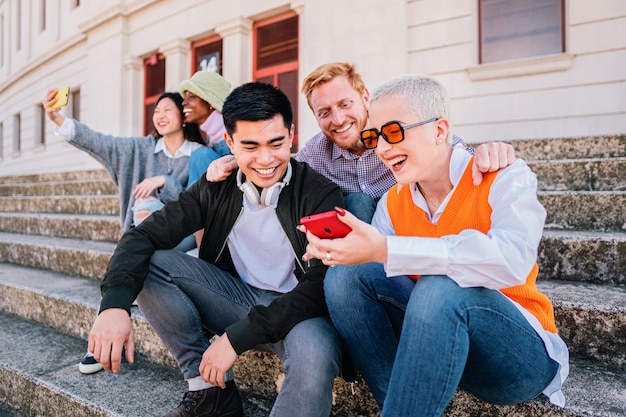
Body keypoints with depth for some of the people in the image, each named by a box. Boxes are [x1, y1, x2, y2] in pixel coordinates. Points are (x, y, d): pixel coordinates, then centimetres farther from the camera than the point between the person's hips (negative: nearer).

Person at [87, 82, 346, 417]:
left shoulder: (321, 195, -15)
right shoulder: (216, 188, -3)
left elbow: (322, 286, -21)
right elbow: (144, 236, -7)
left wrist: (238, 336, -25)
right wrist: (114, 304, -26)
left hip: (298, 310, -4)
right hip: (238, 296, 5)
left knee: (314, 357, -39)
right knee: (150, 264, -12)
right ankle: (208, 389, -4)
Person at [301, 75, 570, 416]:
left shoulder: (505, 179, -12)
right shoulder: (392, 203, 2)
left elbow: (511, 260, -33)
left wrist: (384, 250, -38)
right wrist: (333, 249, -24)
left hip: (521, 353, -4)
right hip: (438, 332, 5)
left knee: (440, 288, -35)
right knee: (346, 274, -14)